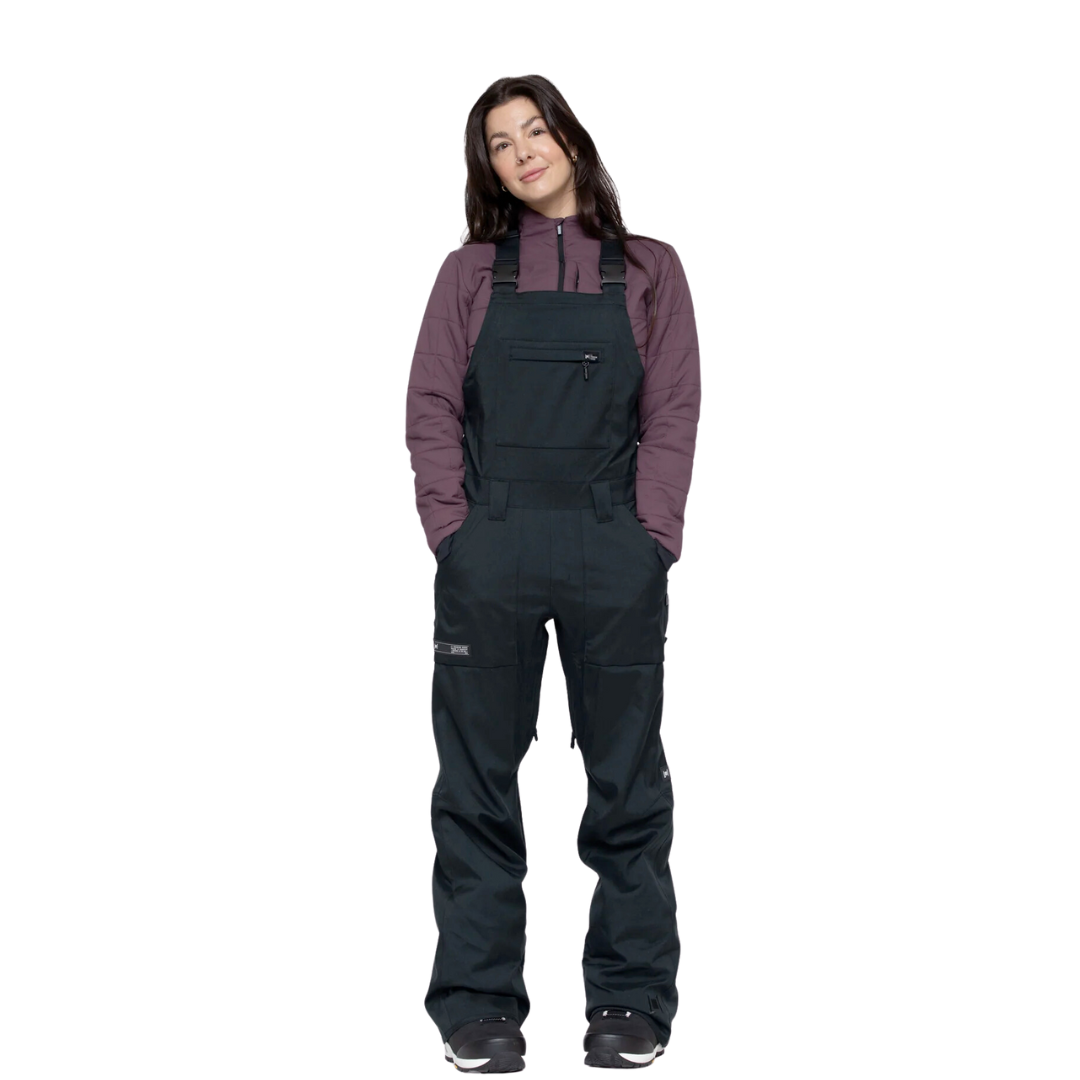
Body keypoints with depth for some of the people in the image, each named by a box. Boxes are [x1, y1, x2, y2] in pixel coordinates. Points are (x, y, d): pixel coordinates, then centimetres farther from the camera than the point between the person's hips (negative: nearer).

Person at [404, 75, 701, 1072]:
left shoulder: (648, 270, 11)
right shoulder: (470, 272, 11)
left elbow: (673, 412, 4)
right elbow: (431, 409, 6)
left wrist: (651, 534, -6)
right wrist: (453, 530, -6)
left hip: (615, 554, 0)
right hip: (489, 555, 0)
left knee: (627, 778, 5)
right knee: (477, 779, 3)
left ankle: (631, 998, 15)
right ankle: (479, 1000, 12)